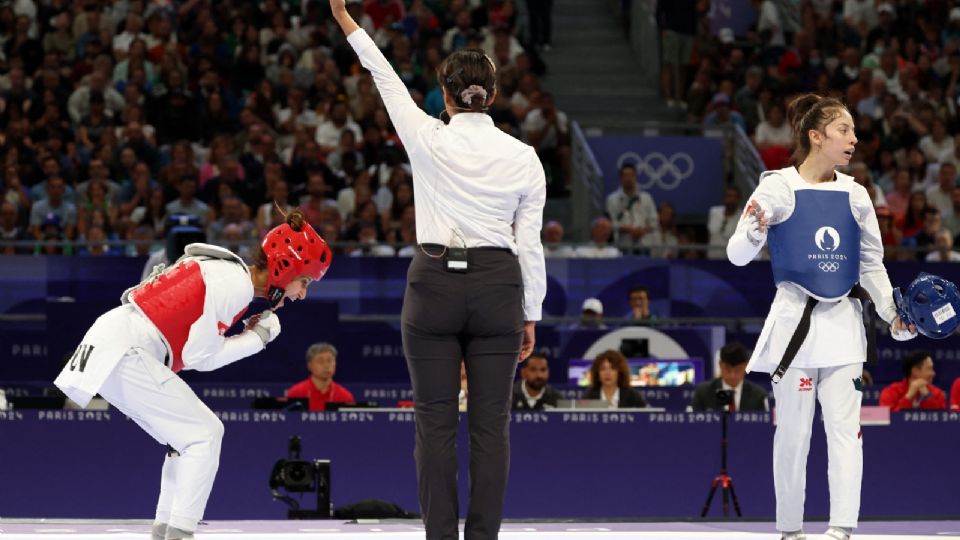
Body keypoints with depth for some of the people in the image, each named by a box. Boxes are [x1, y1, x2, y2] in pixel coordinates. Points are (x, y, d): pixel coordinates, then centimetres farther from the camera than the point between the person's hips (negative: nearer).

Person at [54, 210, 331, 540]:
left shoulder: (228, 272, 15)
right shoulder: (237, 284, -13)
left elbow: (191, 346, 11)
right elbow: (200, 357, -12)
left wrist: (251, 333, 2)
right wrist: (258, 337, -2)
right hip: (124, 353, -10)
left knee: (191, 435, 16)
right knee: (204, 436, -6)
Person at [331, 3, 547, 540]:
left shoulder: (430, 141, -6)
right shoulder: (523, 157, -1)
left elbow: (388, 80, 8)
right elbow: (530, 244, 1)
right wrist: (530, 315, 10)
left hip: (435, 284, -1)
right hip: (497, 288, 1)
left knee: (436, 422, 3)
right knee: (491, 424, 3)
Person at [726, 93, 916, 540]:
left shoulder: (855, 195, 7)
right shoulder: (779, 188, -5)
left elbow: (872, 264, 17)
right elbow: (737, 255, -9)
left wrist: (892, 314, 4)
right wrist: (754, 234, -31)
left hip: (843, 322, 3)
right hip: (794, 319, -3)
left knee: (846, 428, -8)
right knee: (793, 431, 4)